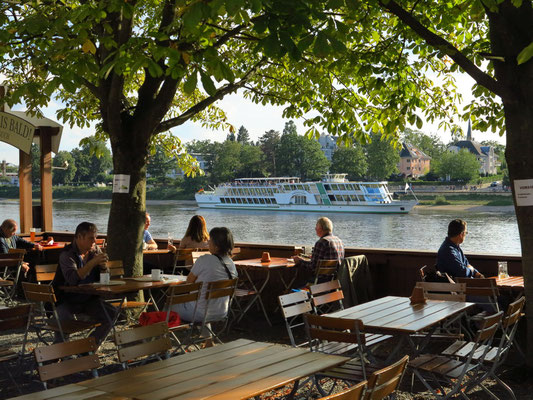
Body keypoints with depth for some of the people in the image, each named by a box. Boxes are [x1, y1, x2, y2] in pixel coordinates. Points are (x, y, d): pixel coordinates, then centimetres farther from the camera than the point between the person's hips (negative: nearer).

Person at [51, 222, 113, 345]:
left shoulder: (95, 250, 2)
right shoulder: (67, 254, -16)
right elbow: (73, 279, -33)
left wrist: (103, 266, -16)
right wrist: (93, 262, -36)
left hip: (89, 299, 6)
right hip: (67, 301, -5)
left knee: (112, 314, -11)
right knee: (64, 320, -33)